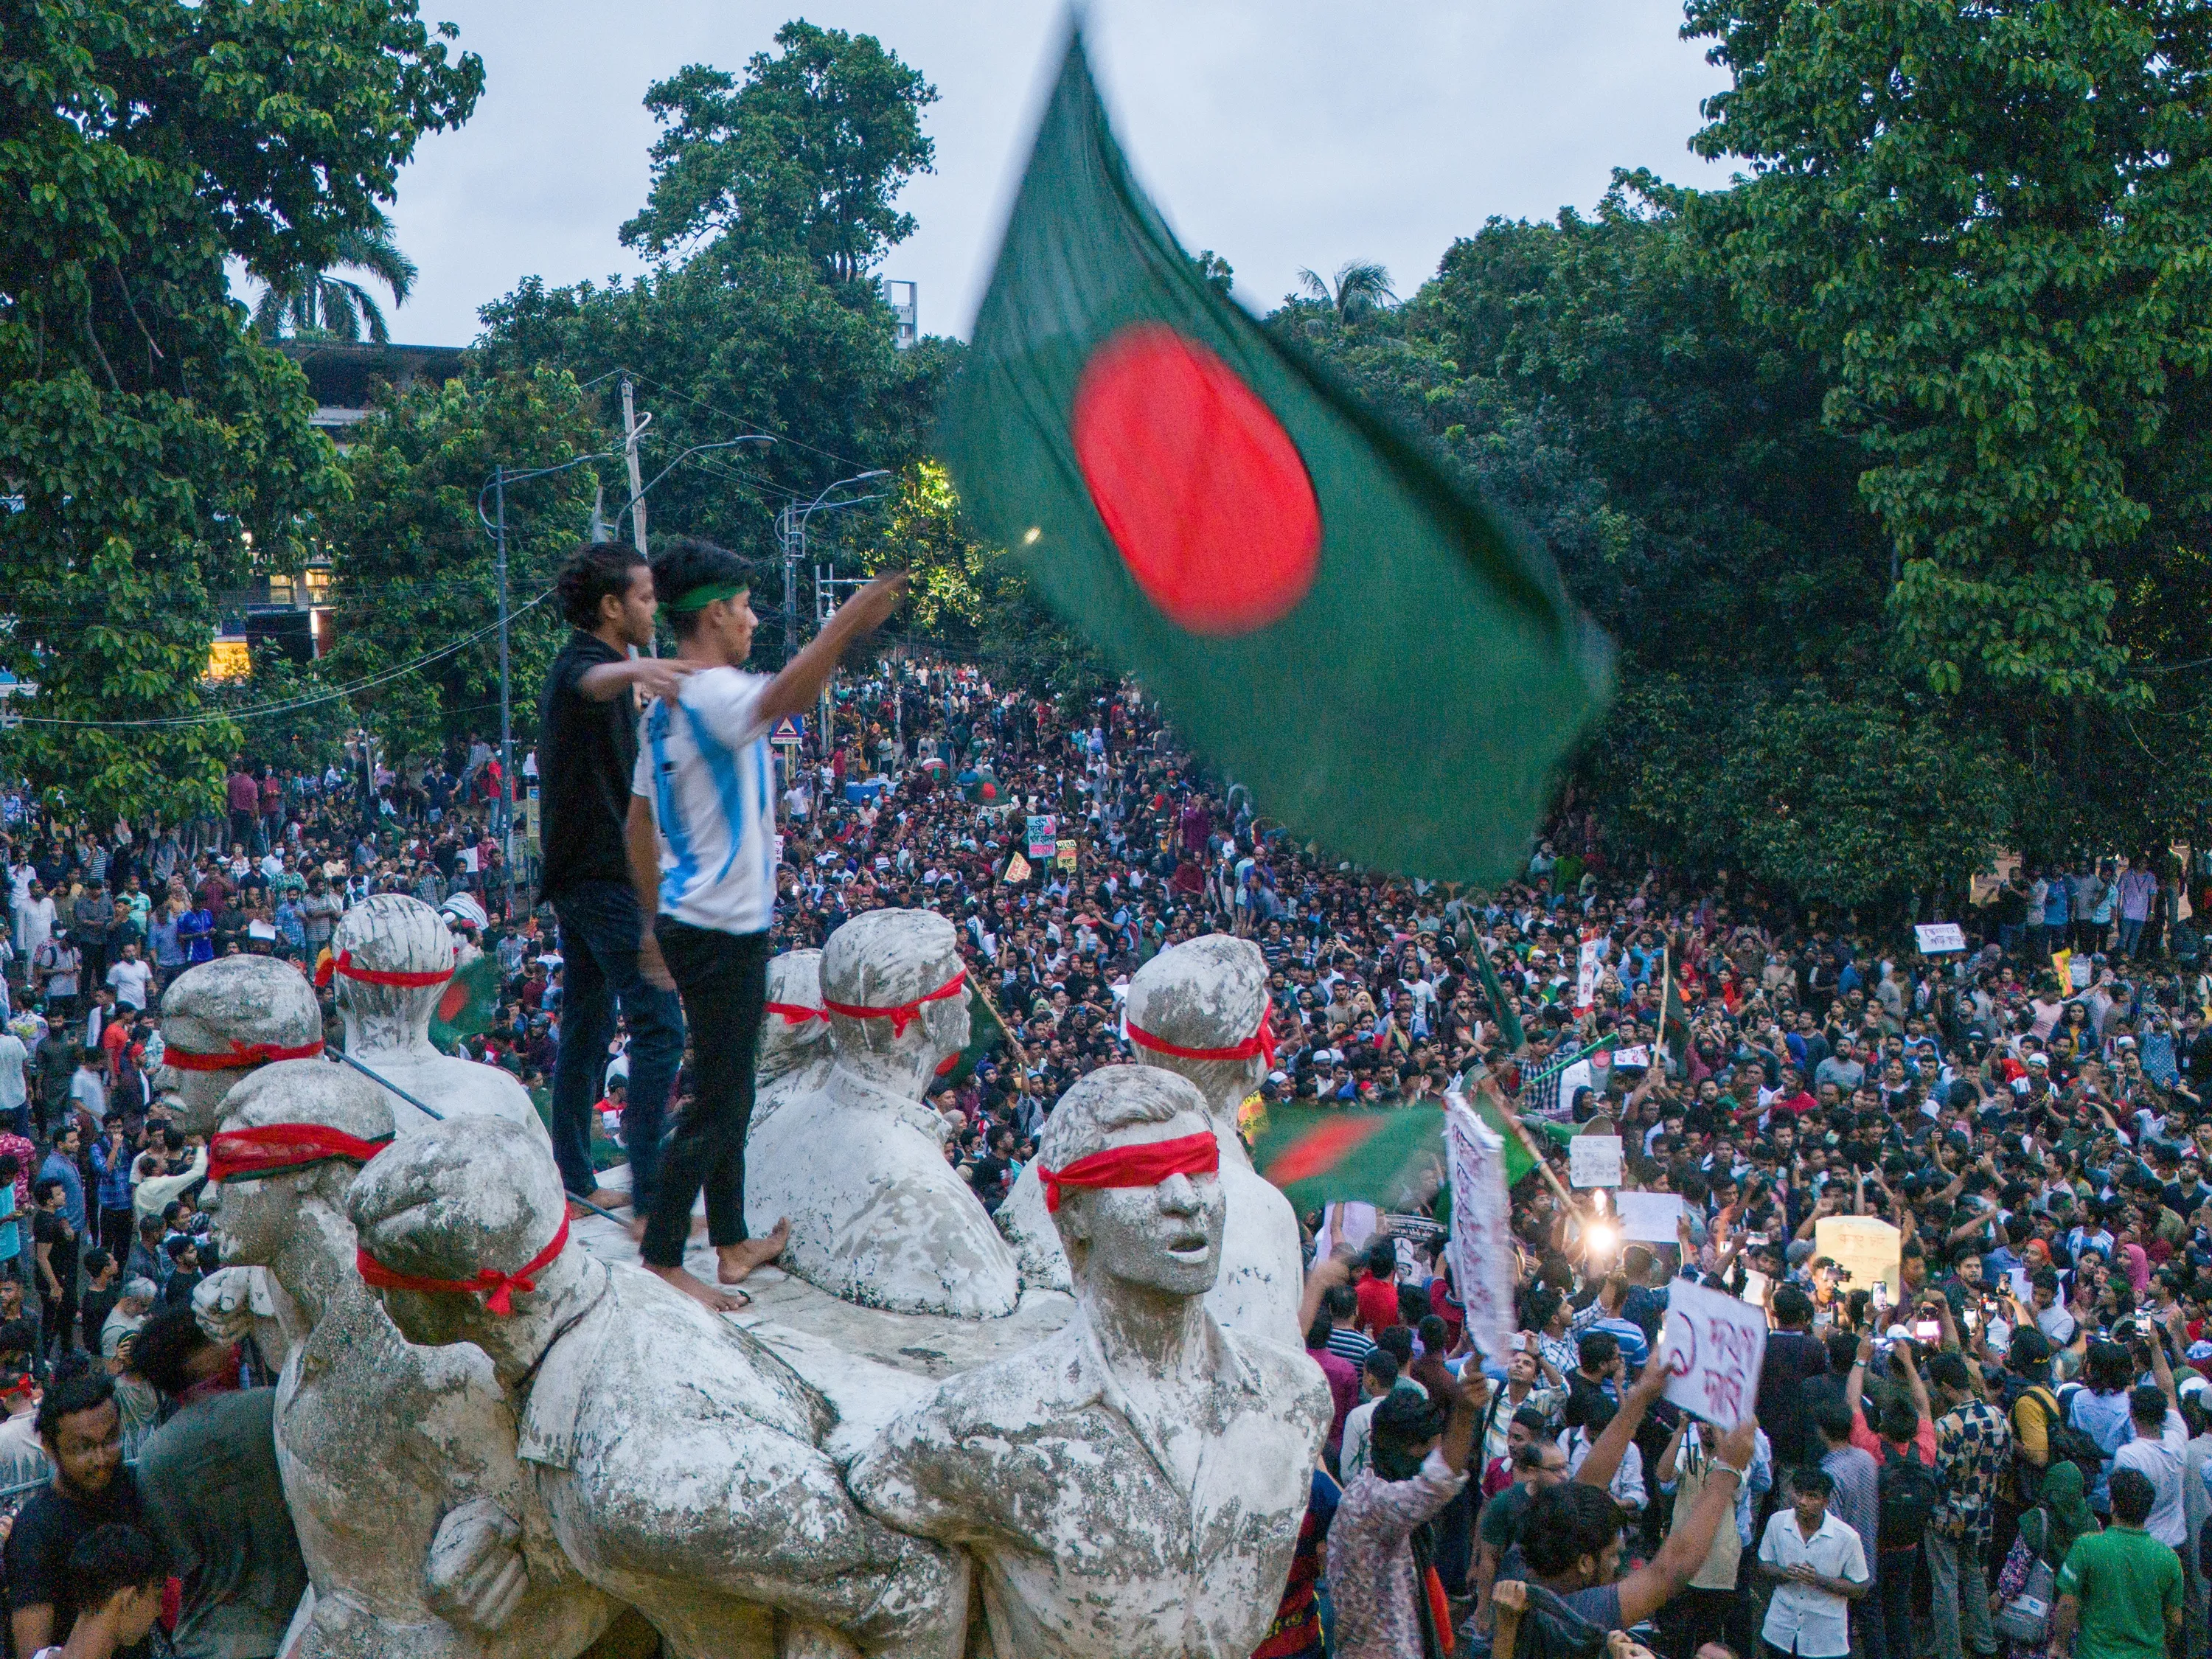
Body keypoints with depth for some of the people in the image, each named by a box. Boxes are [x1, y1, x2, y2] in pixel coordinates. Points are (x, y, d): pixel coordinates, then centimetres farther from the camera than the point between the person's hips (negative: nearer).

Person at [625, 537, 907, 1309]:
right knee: (718, 1103, -3)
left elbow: (639, 823, 17)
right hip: (723, 933, -10)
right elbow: (782, 699, -42)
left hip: (687, 922, 10)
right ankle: (661, 1261, 3)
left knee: (730, 1092, 19)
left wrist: (655, 922, 23)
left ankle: (733, 1242, 30)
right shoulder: (714, 694, -18)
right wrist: (845, 625, -50)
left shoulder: (665, 705, 12)